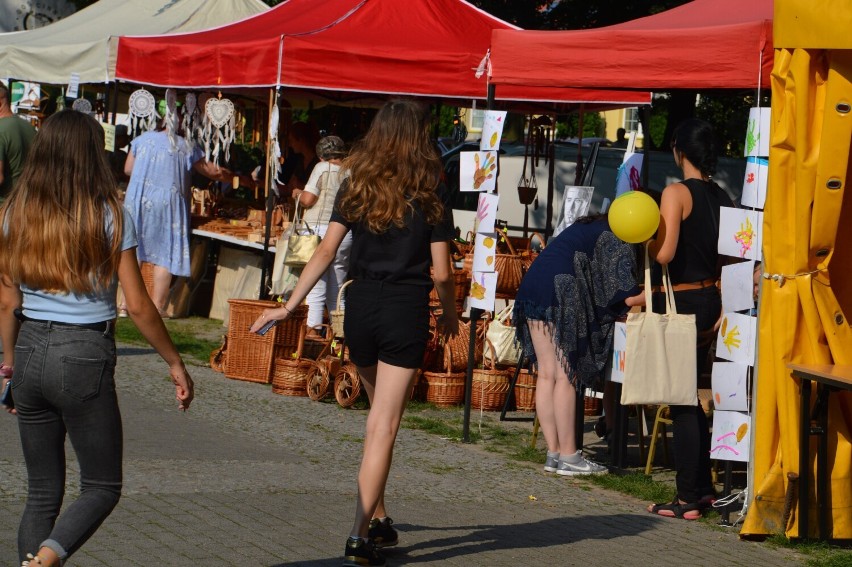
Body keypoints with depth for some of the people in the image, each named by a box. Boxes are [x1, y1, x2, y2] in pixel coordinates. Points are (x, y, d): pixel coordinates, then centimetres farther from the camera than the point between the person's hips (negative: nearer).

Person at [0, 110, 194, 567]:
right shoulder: (108, 216, -8)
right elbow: (138, 306, -7)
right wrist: (175, 364, 4)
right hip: (85, 357, -4)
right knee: (101, 487, 7)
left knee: (42, 492, 14)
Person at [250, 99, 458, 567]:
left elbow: (326, 252, -4)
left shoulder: (356, 187, 3)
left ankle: (379, 519, 25)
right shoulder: (430, 195, -3)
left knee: (379, 416, 21)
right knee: (383, 427, -4)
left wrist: (290, 305, -1)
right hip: (407, 312, -3)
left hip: (360, 308, 3)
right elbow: (441, 271, -2)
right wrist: (449, 316, 15)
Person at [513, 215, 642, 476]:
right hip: (561, 295, -9)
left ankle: (554, 454, 9)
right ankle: (568, 457, -4)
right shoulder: (617, 241, 2)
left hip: (531, 286, 9)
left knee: (547, 375, 8)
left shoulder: (588, 226, 28)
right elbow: (628, 297, -4)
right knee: (566, 377, -5)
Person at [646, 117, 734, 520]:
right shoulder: (721, 197, 7)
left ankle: (688, 499, -1)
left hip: (681, 302, -7)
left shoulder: (676, 193, -14)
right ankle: (703, 487, 21)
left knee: (681, 400, -3)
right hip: (711, 301, 7)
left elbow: (664, 255, -22)